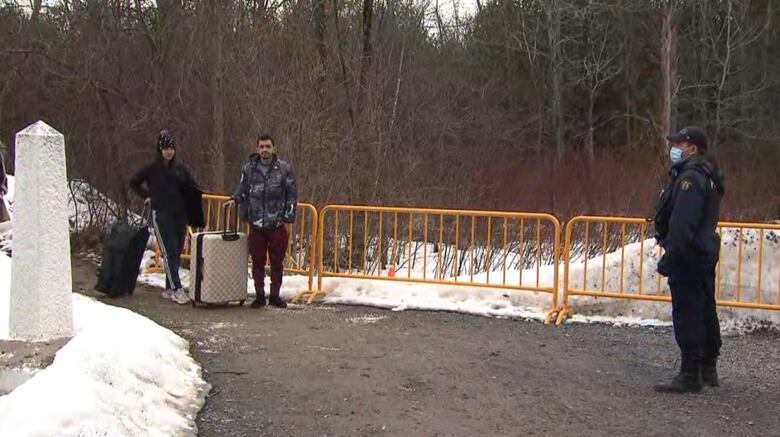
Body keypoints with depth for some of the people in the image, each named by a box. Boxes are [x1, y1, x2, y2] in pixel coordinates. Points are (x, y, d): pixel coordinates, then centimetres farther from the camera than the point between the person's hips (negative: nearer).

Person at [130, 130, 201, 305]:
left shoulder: (180, 168, 7)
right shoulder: (152, 169, -1)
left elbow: (192, 189, 12)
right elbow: (133, 183, 12)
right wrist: (146, 196, 3)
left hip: (180, 216, 4)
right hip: (161, 216, -4)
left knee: (177, 252, 7)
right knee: (169, 252, -10)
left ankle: (169, 289, 17)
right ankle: (177, 289, -12)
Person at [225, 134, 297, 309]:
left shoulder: (284, 168, -2)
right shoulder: (249, 168, 3)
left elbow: (292, 195, 1)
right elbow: (242, 189, 15)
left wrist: (289, 220, -2)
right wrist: (234, 199, -6)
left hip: (278, 225, -1)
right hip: (256, 224, 1)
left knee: (277, 262, 8)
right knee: (257, 262, 7)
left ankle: (275, 295, 20)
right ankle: (259, 295, 18)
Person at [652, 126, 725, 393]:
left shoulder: (690, 177, -18)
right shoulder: (708, 176, 15)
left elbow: (681, 225, -25)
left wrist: (669, 258, -23)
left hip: (687, 257, -11)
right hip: (705, 253, 11)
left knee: (687, 314, -7)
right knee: (705, 312, 17)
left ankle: (690, 375, -4)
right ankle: (708, 369, 28)